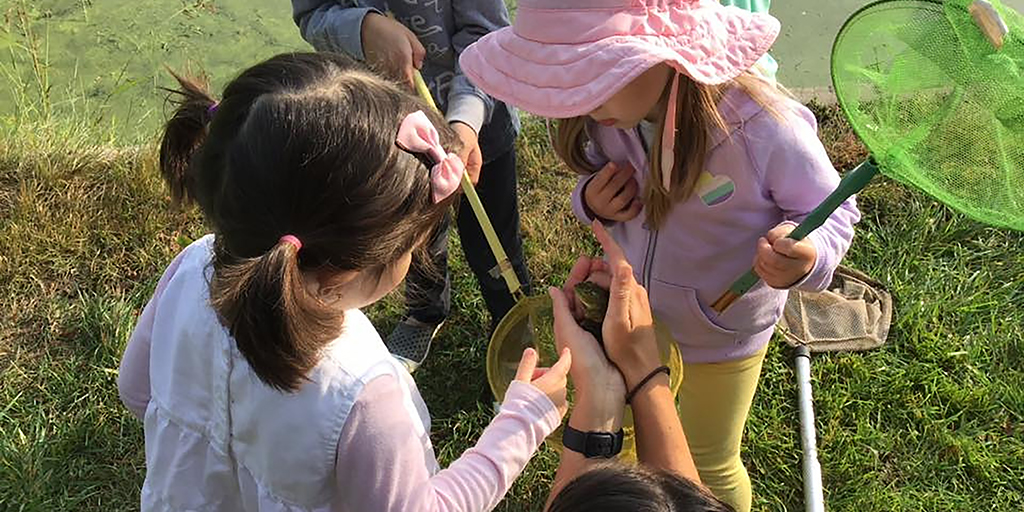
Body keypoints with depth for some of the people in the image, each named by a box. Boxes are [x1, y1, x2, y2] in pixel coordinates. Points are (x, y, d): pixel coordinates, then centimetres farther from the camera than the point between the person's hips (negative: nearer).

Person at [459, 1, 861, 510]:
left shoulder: (765, 127, -35)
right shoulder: (609, 114, -19)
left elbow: (830, 210, -18)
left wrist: (807, 256, -42)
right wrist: (591, 201, -22)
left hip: (720, 338, -4)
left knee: (709, 463, 23)